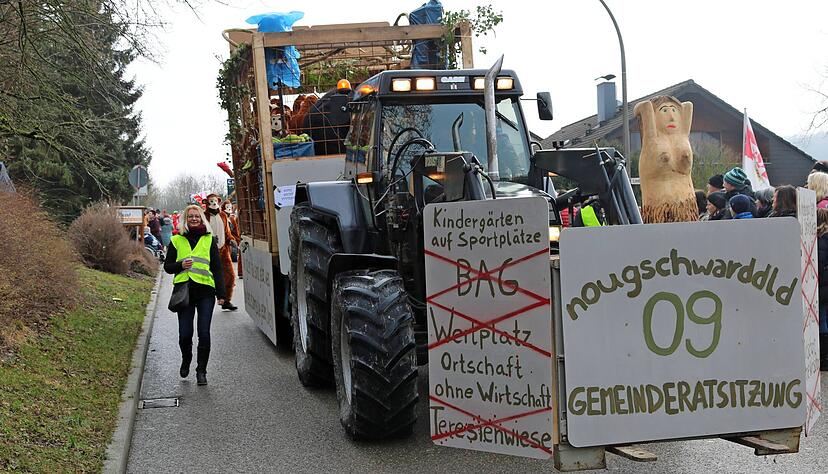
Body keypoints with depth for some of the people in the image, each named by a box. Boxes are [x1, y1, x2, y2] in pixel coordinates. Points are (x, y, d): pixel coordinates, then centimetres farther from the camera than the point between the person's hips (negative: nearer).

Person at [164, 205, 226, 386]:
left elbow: (217, 268, 8)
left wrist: (220, 292, 0)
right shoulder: (177, 240, 11)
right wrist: (180, 265, -8)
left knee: (204, 333, -5)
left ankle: (201, 371, 9)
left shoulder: (209, 240, 10)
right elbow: (167, 266, 14)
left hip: (205, 291, -1)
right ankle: (186, 360, 29)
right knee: (185, 334, -1)